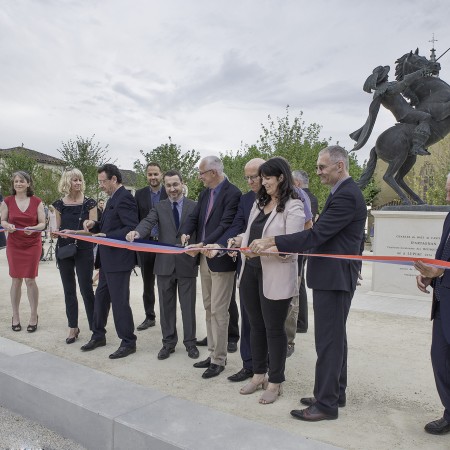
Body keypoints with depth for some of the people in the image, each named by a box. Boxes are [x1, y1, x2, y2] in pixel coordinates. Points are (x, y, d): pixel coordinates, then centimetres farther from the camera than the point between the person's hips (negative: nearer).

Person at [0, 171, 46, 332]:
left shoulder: (37, 201, -2)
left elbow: (42, 223, -1)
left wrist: (33, 228, -21)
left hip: (33, 244, -1)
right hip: (14, 245, 1)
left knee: (30, 280, 0)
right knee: (16, 280, 5)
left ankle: (34, 316, 14)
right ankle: (15, 316, 18)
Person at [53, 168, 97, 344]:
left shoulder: (89, 203, -4)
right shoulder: (59, 204, 4)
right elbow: (57, 228, 12)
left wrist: (74, 232, -21)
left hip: (84, 250, -3)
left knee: (86, 289, -1)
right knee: (69, 289, 9)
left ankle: (94, 327, 10)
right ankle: (73, 327, 20)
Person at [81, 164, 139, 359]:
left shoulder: (124, 198, -16)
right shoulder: (113, 198, 15)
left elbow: (132, 228, -23)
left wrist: (107, 236, -21)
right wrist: (94, 225, 2)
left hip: (118, 259, -10)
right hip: (107, 258, 10)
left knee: (119, 301, -1)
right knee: (101, 297, 18)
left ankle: (128, 342, 12)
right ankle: (98, 336, 33)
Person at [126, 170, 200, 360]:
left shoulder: (194, 206, 2)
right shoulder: (159, 207, 6)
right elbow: (148, 222, -11)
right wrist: (137, 232, -33)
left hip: (187, 263, -2)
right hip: (165, 263, 2)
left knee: (188, 305, 7)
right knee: (166, 305, 11)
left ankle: (190, 342, 22)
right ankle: (168, 342, 25)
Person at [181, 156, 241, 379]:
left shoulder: (232, 193, -14)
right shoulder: (205, 193, 12)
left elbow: (226, 225, -22)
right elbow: (193, 216, 8)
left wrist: (203, 244, -28)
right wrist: (185, 233, -12)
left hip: (221, 259, -8)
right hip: (204, 258, 9)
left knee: (218, 310, -2)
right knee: (209, 308, 15)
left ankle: (219, 360, 10)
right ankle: (213, 354, 27)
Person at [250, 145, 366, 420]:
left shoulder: (346, 196, -19)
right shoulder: (345, 192, 14)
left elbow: (316, 234, -25)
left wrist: (272, 242, -23)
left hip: (334, 278, -11)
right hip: (333, 277, 11)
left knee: (328, 341, -2)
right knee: (335, 338, 18)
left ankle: (326, 404, 9)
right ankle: (336, 393, 31)